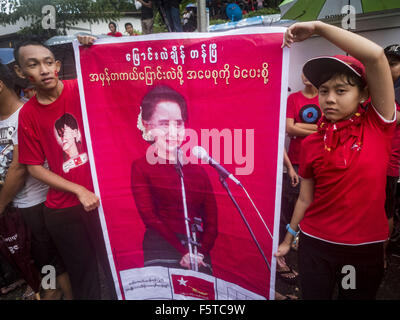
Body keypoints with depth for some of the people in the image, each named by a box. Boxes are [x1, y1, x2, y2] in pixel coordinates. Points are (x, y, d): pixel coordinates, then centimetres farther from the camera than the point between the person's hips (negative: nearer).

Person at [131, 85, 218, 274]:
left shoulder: (196, 168, 12)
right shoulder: (141, 167, 4)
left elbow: (211, 219, 9)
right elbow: (149, 217, -5)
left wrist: (200, 253, -7)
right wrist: (183, 252, -13)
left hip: (198, 253, 3)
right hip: (163, 247, -3)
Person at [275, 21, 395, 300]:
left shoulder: (379, 126, -10)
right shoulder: (311, 144, -4)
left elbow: (376, 56, -22)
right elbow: (305, 199, 4)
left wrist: (318, 26, -19)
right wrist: (288, 240, 10)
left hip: (366, 247, 0)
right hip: (316, 244, 1)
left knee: (360, 296, 20)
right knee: (314, 296, 15)